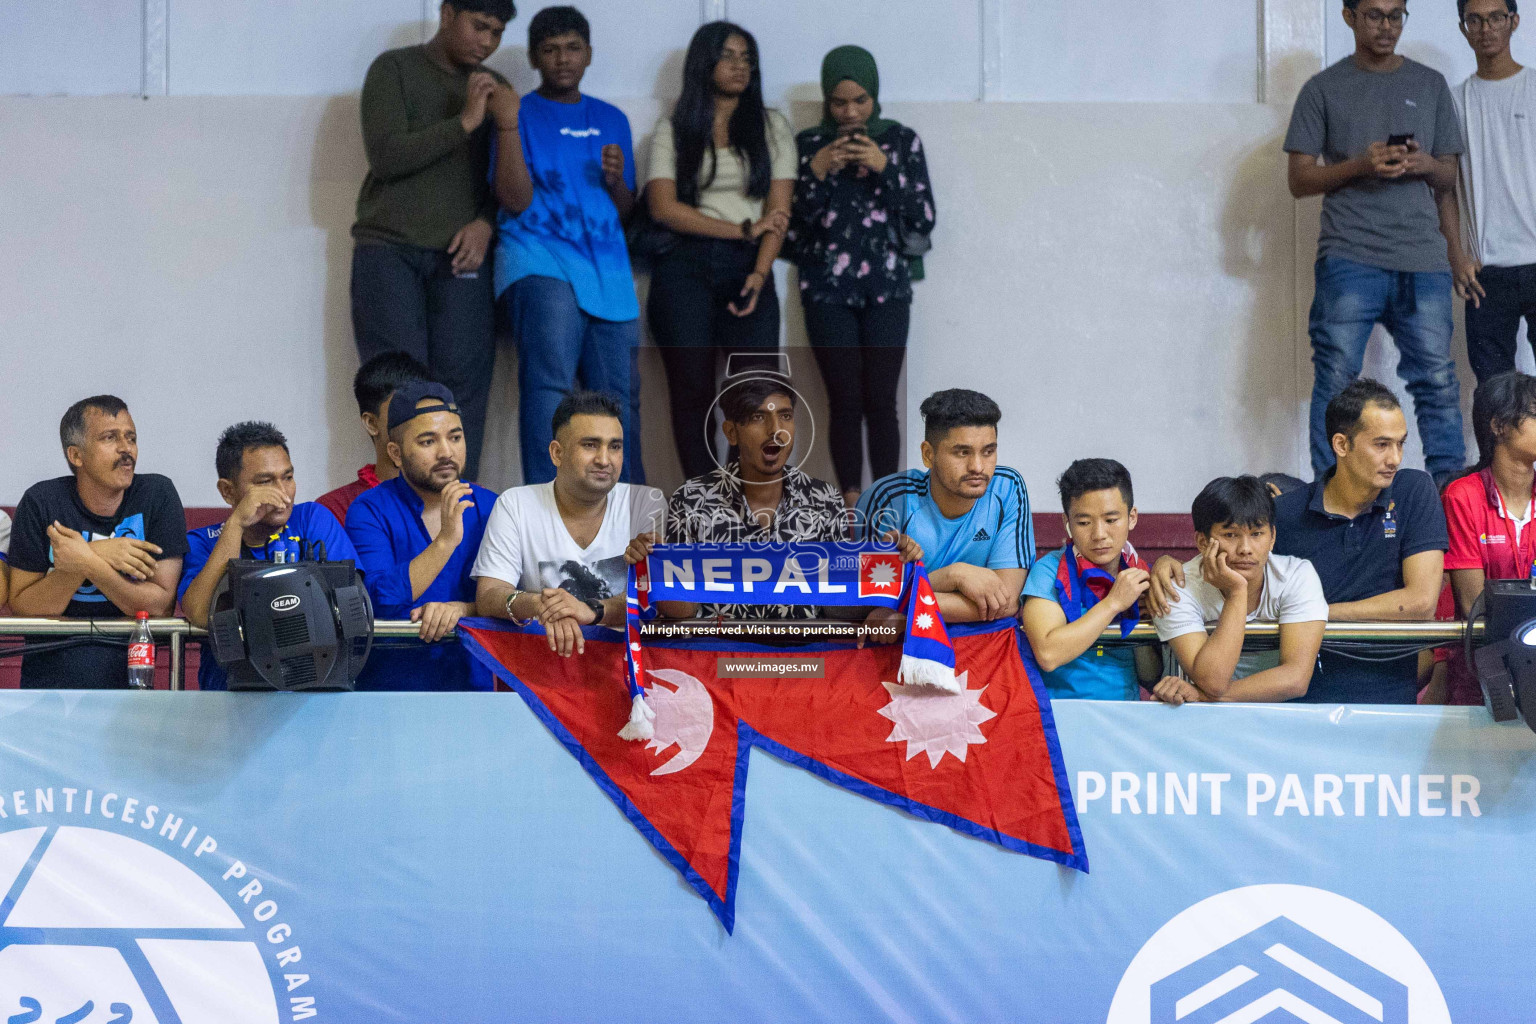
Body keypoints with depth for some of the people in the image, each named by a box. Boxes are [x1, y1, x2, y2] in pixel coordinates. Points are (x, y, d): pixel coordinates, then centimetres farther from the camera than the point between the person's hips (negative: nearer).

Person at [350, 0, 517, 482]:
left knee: (462, 379, -10)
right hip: (387, 248, -3)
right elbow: (386, 156, -8)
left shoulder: (495, 89, 17)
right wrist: (463, 123, -14)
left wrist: (485, 223, -3)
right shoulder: (394, 70, 4)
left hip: (460, 256, 3)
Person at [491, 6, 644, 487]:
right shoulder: (522, 114, 6)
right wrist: (507, 125, -15)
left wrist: (616, 180, -2)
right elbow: (516, 200, -6)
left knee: (619, 396, 2)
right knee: (550, 380, -22)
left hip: (607, 268, 5)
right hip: (541, 262, -5)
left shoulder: (611, 119, 20)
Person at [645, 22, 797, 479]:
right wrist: (742, 230, -7)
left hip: (748, 269, 1)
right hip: (684, 267, 0)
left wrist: (759, 273, -12)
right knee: (692, 391, -4)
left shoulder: (771, 127, 13)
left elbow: (778, 210, 4)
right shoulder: (673, 130, 9)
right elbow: (663, 207, -3)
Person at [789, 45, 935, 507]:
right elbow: (791, 226, 3)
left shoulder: (901, 141, 5)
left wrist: (885, 168, -11)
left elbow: (924, 218, 0)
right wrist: (816, 174, -12)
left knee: (880, 400, -5)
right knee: (845, 400, -4)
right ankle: (852, 508, 3)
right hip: (828, 290, 0)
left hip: (887, 287, 0)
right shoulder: (808, 144, 5)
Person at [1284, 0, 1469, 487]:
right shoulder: (1324, 89, 8)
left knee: (1437, 378, -2)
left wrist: (1427, 166, -3)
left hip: (1423, 260, 2)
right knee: (1337, 378, -6)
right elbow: (1299, 179, 4)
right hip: (1350, 258, -2)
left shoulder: (1430, 85, 16)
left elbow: (1448, 180, 20)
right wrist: (1360, 165, -11)